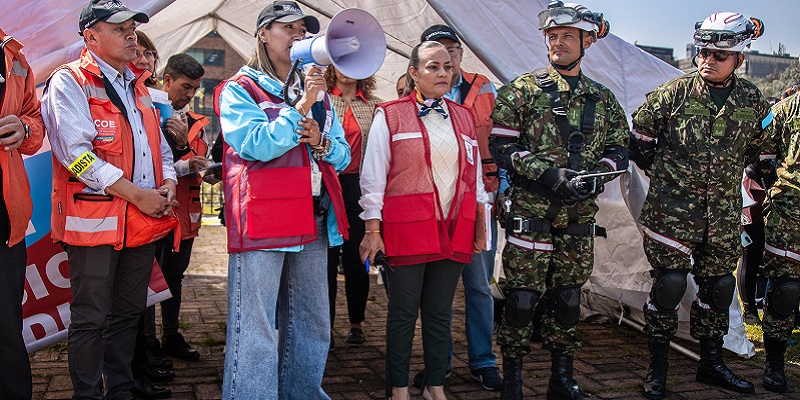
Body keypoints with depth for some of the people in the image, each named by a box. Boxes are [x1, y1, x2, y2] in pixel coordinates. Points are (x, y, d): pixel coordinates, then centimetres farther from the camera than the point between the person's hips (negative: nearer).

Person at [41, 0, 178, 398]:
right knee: (90, 319, 2)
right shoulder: (69, 81, -6)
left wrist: (168, 183, 2)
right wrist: (137, 194, -17)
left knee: (128, 313, 15)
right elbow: (76, 153, -17)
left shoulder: (137, 85, 18)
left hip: (144, 218, 7)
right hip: (93, 220, -7)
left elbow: (159, 144, 23)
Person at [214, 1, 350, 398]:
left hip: (314, 216, 7)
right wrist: (301, 107, -15)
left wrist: (322, 142, -3)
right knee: (256, 325, -7)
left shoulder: (316, 93, 20)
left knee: (312, 320, 14)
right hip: (262, 218, -6)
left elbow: (342, 154, 18)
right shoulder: (239, 89, 2)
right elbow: (256, 144, -14)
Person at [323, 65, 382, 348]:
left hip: (358, 186, 1)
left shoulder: (375, 106, 10)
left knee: (355, 256, 7)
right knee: (327, 256, 2)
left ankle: (356, 323, 21)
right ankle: (325, 324, 12)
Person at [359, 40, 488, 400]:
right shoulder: (389, 116, -1)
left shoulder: (463, 117, 14)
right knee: (403, 314, 5)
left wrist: (480, 226, 14)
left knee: (440, 313, 12)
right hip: (406, 230, -4)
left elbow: (475, 176, 17)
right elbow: (373, 177, -3)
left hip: (454, 231, 4)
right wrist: (372, 230, -7)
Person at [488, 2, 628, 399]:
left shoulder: (603, 99, 12)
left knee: (568, 297, 12)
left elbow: (619, 150, 15)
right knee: (522, 296, -2)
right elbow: (501, 146, -7)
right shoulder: (522, 90, -1)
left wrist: (597, 174, -8)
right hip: (530, 215, -4)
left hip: (579, 218, 4)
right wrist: (548, 173, -18)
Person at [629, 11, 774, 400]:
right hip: (672, 208, -4)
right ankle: (657, 366, 9)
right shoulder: (672, 93, -7)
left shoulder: (753, 102, 3)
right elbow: (639, 141, 4)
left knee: (719, 285, 11)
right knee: (669, 283, -6)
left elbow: (763, 152, 19)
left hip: (724, 211, 4)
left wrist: (730, 179, 17)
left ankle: (711, 363, 28)